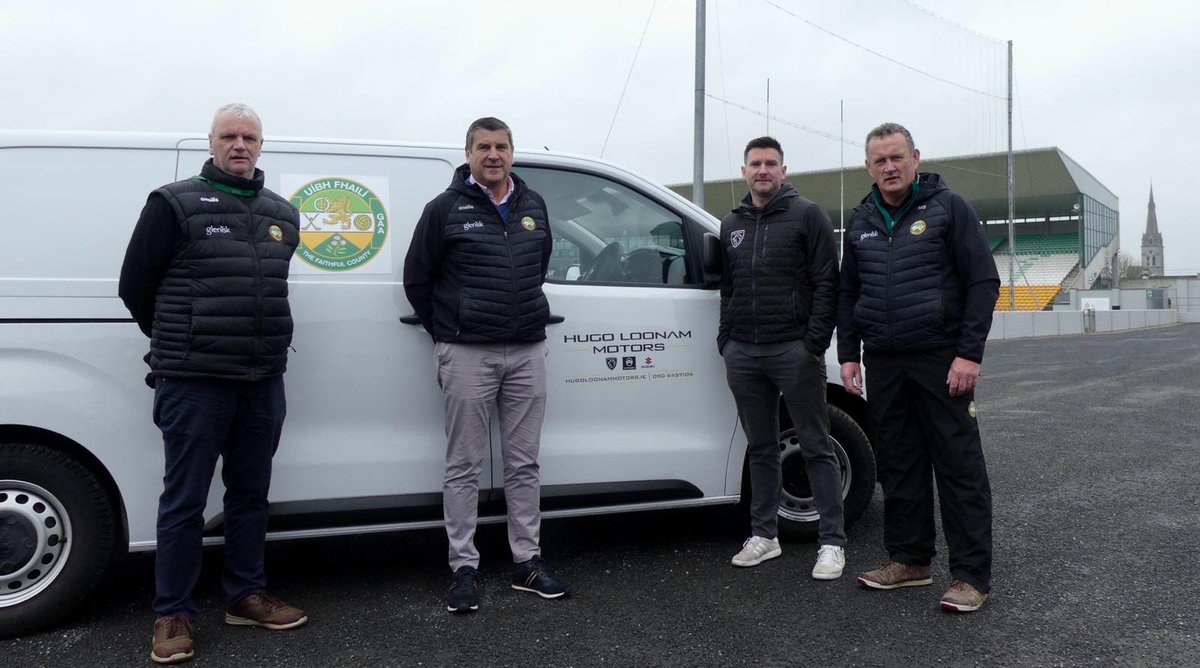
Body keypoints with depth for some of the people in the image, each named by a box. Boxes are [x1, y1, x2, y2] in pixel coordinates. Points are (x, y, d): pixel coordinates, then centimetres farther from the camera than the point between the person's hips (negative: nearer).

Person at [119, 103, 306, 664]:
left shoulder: (282, 214, 12)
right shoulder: (174, 204, -4)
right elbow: (134, 286, 0)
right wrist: (178, 346, 8)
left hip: (263, 383, 5)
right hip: (193, 382, -5)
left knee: (250, 493, 13)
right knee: (184, 500, 2)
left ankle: (246, 596, 26)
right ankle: (173, 615, 14)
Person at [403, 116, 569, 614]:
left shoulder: (533, 206, 11)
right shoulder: (446, 209, -3)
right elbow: (416, 279, 3)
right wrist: (447, 333, 6)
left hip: (527, 351, 4)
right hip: (467, 354, -4)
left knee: (524, 463, 9)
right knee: (463, 466, 2)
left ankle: (527, 562, 19)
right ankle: (463, 568, 12)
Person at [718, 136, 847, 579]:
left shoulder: (807, 215, -1)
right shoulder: (731, 225, 16)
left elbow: (827, 283, -7)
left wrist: (815, 342, -14)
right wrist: (726, 338, 11)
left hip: (794, 351, -5)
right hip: (743, 354, 5)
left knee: (816, 447, 0)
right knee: (760, 447, 12)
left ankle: (832, 542, 7)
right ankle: (764, 534, 21)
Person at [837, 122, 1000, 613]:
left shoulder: (947, 208, -2)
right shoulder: (860, 222, 13)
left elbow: (983, 282, -5)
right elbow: (847, 293, 18)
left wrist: (969, 353, -13)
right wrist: (848, 354, 9)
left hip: (941, 360, -5)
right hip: (883, 364, 5)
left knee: (959, 466, -2)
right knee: (897, 466, 10)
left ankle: (972, 575, 5)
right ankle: (908, 560, 22)